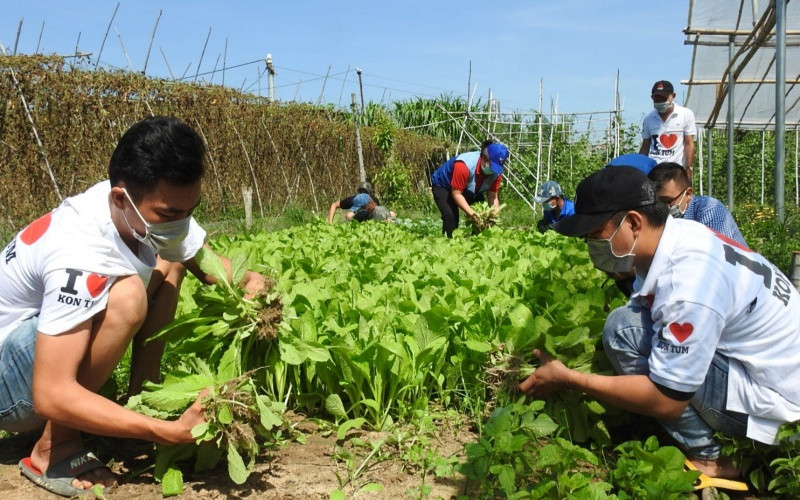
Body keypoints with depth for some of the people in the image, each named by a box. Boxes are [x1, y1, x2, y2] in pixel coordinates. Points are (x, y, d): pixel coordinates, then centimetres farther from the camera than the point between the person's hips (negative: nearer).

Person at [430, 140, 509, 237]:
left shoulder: (496, 172, -23)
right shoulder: (464, 165, -42)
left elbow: (492, 196, -17)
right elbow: (456, 193, -36)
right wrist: (472, 213, -42)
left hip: (469, 188, 6)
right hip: (443, 185, -6)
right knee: (451, 217, -26)